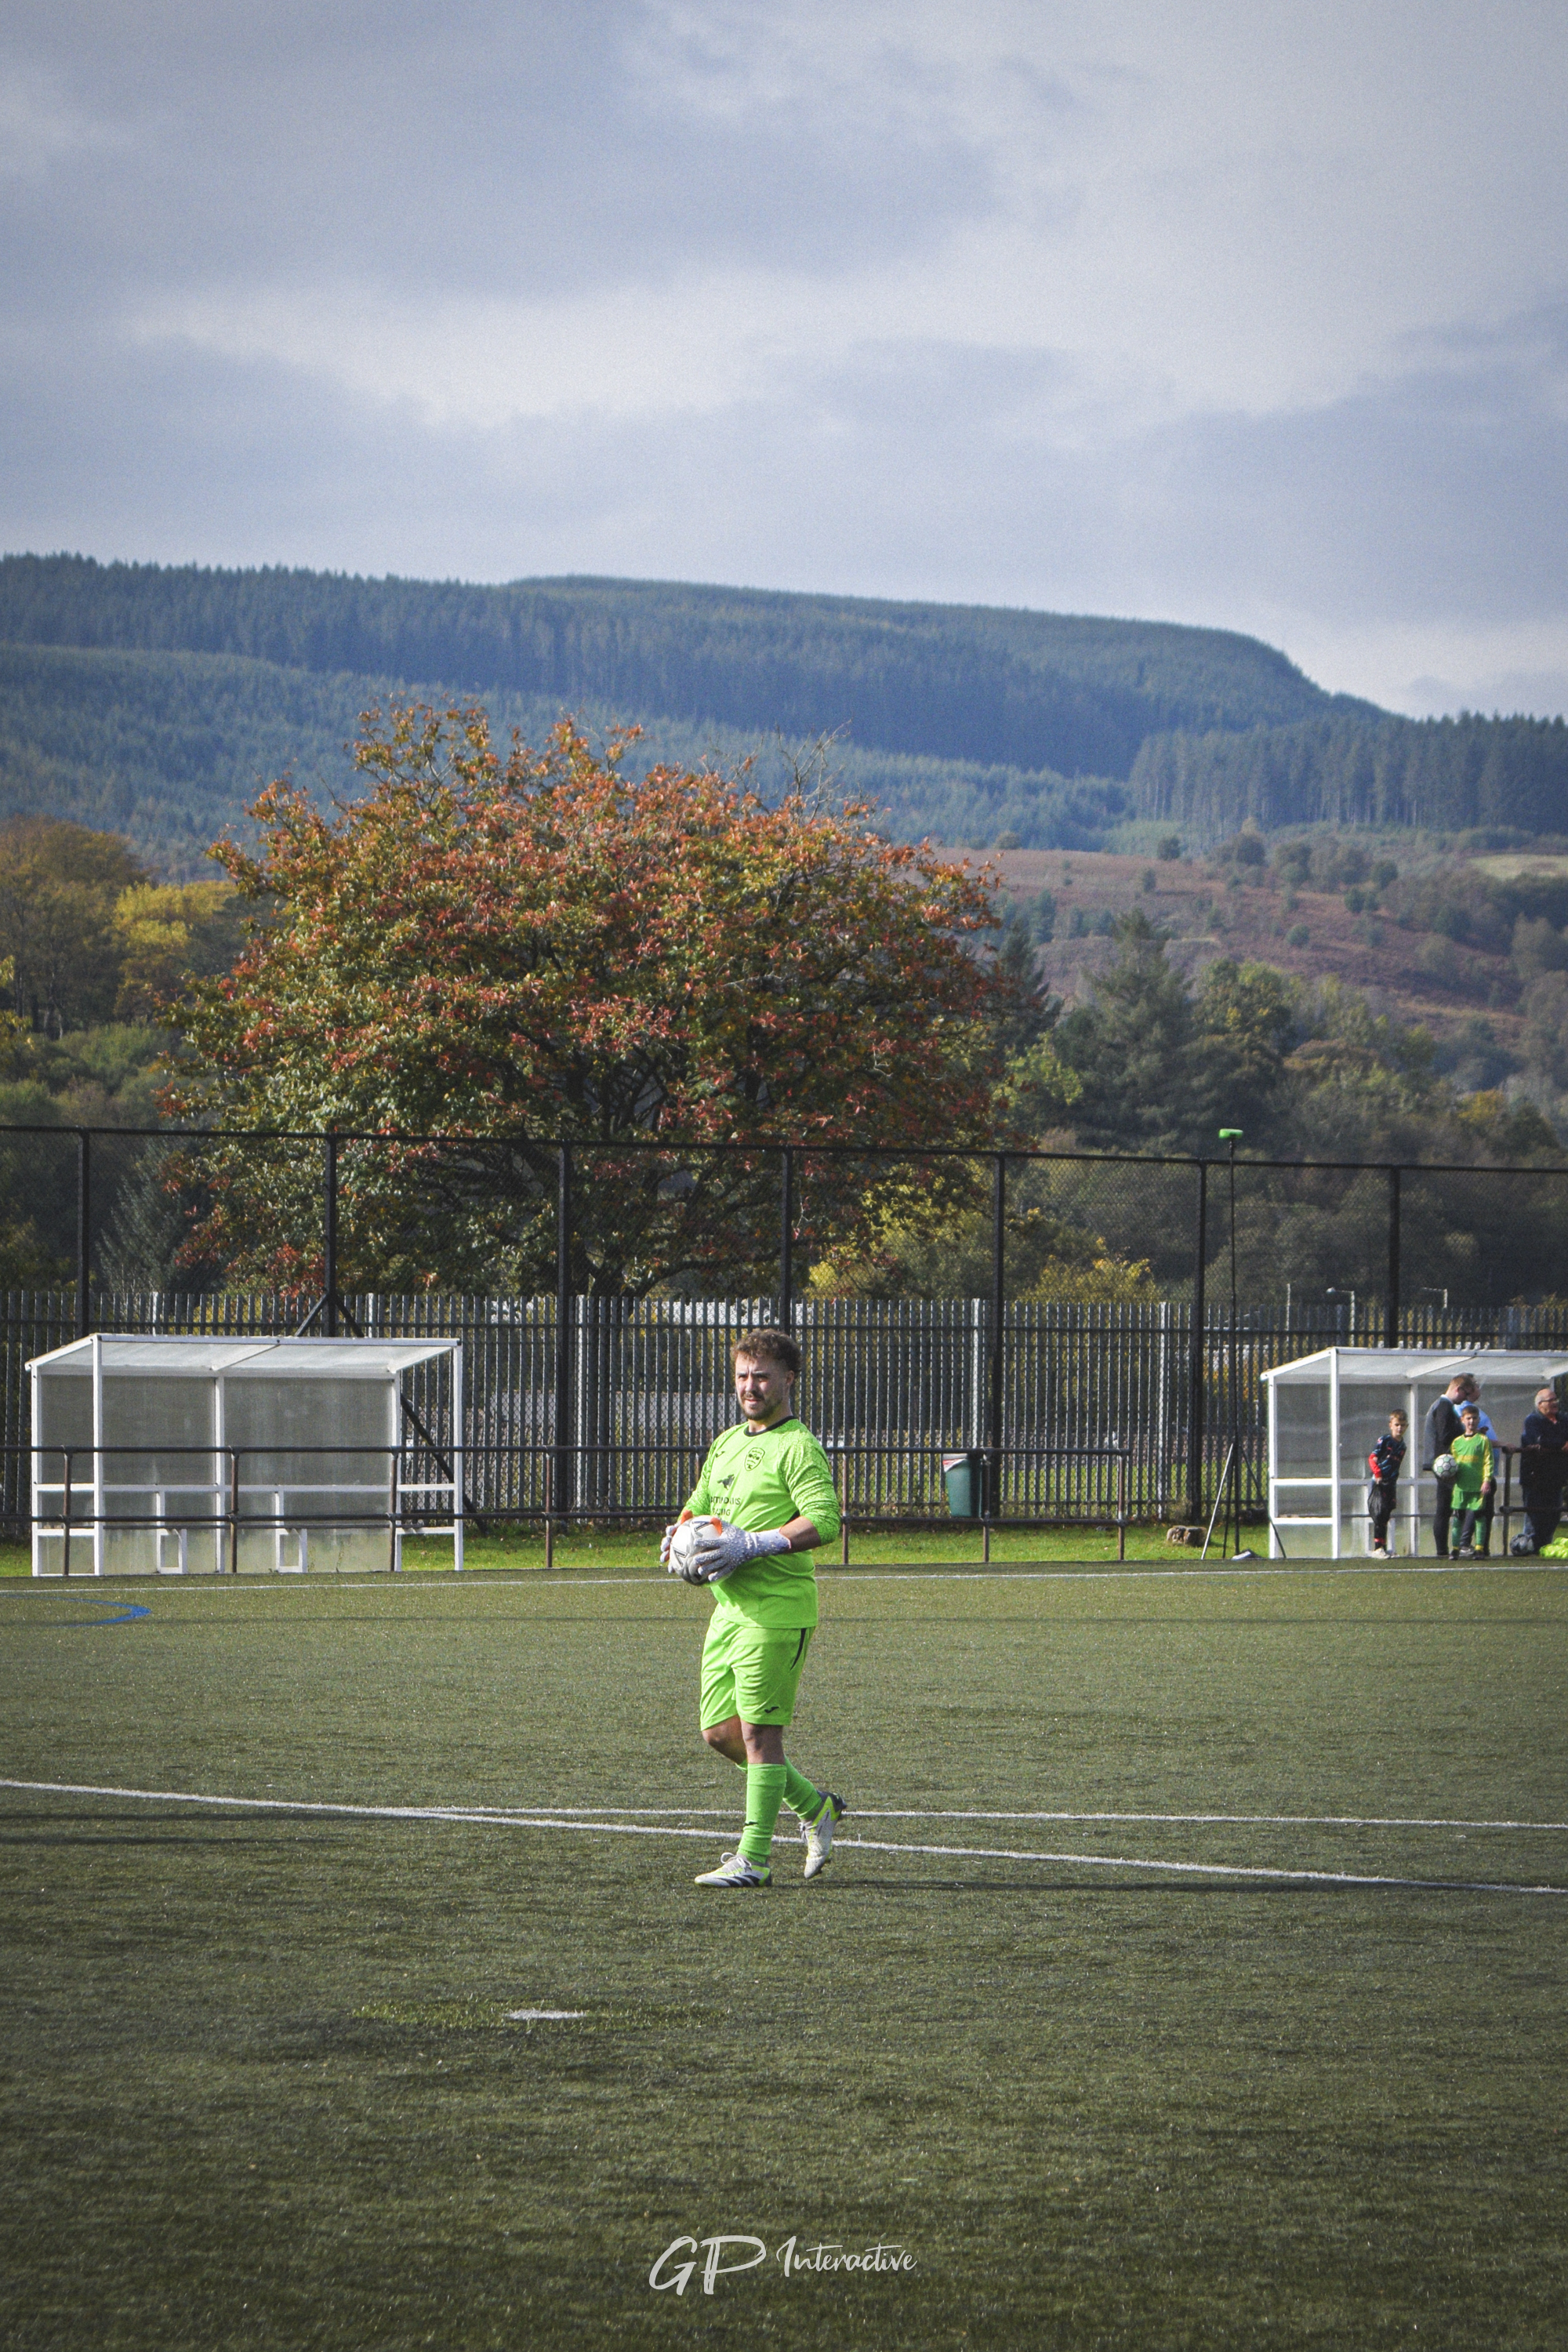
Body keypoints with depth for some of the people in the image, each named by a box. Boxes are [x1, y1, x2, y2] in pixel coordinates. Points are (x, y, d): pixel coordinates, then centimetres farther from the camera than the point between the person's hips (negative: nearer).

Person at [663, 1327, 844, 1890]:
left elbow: (824, 1521, -21)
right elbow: (698, 1506, 29)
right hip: (728, 1607, 9)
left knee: (758, 1731, -7)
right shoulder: (726, 1443, 17)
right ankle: (813, 1806, 25)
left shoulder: (797, 1448, -9)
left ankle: (753, 1859, -2)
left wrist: (752, 1546, -24)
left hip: (776, 1607, -9)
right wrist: (678, 1540, 6)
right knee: (719, 1732, 9)